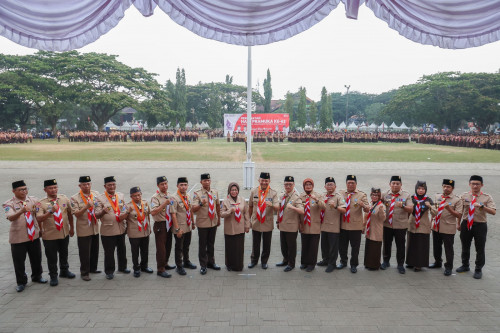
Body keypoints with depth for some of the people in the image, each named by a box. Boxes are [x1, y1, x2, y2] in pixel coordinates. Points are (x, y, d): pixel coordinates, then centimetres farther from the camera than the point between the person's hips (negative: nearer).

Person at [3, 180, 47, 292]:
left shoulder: (33, 200, 3)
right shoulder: (9, 204, -8)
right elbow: (10, 218, -26)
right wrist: (21, 211, -43)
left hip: (34, 235, 3)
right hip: (18, 237, -3)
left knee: (36, 258, 15)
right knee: (19, 261, 6)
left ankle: (37, 276, 37)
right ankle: (21, 282, 24)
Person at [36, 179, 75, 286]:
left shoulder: (64, 199, 0)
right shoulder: (42, 203, -11)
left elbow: (69, 213, 10)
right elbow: (39, 219, -21)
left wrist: (72, 227, 14)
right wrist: (50, 211, -35)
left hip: (64, 233, 4)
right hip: (50, 236, -4)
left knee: (64, 254, 21)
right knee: (51, 257, 6)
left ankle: (64, 271, 41)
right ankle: (53, 276, 24)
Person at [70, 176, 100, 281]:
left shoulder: (96, 194, 6)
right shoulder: (74, 198, -7)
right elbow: (77, 214, -16)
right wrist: (86, 207, -29)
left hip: (95, 228, 5)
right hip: (83, 230, -5)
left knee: (95, 251, 16)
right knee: (84, 252, 2)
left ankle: (93, 268, 34)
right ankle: (84, 272, 15)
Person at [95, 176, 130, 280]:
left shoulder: (120, 195, 9)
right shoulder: (100, 199, -7)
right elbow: (97, 215, -12)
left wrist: (125, 214, -4)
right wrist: (103, 212, -33)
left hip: (121, 228, 5)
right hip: (108, 230, -4)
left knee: (122, 249, 17)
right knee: (109, 252, 4)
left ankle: (122, 267, 36)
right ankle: (109, 271, 21)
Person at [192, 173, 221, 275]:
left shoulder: (215, 192, 5)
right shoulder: (197, 194, -10)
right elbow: (193, 209, -18)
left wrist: (219, 218, 17)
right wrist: (201, 204, -36)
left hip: (213, 222, 4)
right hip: (203, 223, -4)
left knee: (211, 244, 17)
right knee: (202, 245, 5)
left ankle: (211, 262, 31)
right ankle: (203, 265, 17)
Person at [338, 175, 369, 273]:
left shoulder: (362, 195, 0)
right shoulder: (341, 193, 9)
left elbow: (367, 210, -7)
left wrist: (363, 205, -28)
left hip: (355, 226, -3)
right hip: (343, 225, 3)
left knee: (355, 247, 6)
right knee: (342, 246, 12)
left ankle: (354, 265, 22)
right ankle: (343, 262, 31)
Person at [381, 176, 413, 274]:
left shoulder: (406, 195, 1)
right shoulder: (385, 195, 6)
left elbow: (411, 209, -6)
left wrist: (402, 206, -24)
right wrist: (384, 205, -6)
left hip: (401, 225, -2)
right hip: (387, 225, 2)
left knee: (400, 246, 5)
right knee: (386, 244, 12)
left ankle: (400, 265, 19)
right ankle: (386, 262, 29)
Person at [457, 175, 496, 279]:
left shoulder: (487, 197, -5)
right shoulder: (464, 196, 2)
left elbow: (493, 212, -18)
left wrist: (482, 206, -32)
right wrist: (458, 224, 7)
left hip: (480, 225, -3)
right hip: (466, 224, 3)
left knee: (480, 249, 4)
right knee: (465, 247, 16)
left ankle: (478, 269, 21)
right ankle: (465, 266, 35)